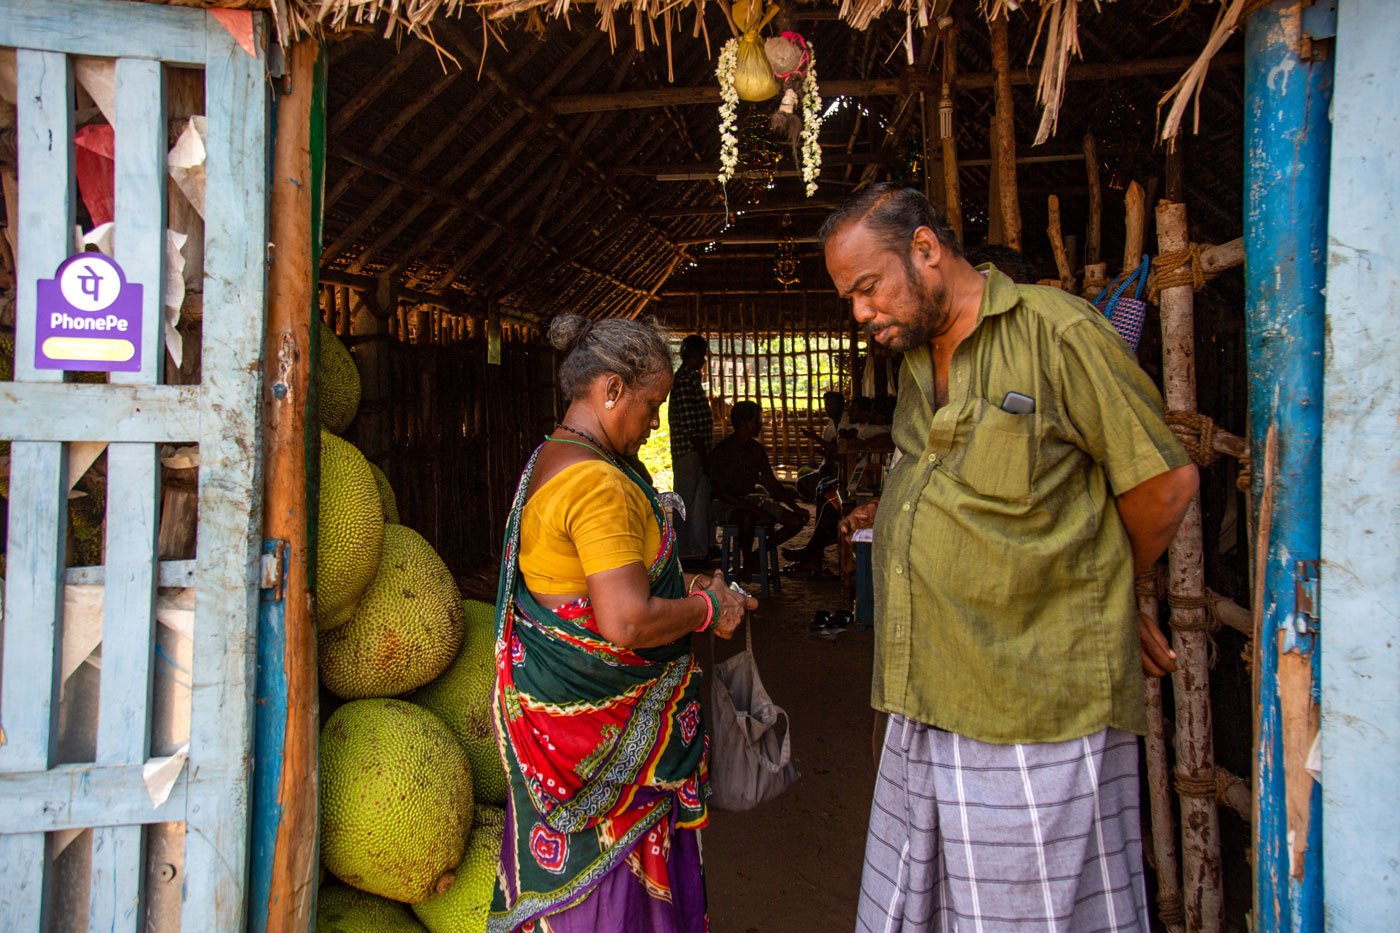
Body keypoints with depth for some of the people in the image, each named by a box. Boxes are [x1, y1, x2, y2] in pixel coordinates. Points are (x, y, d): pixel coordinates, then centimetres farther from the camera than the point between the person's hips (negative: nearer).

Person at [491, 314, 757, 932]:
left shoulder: (549, 461, 10)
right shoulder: (599, 482, -23)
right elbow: (627, 621, -29)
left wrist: (683, 588, 12)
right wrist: (708, 610, -13)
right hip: (598, 724, -10)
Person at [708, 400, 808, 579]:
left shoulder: (757, 449, 8)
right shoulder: (721, 451, -13)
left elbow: (772, 483, 12)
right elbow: (720, 492, -19)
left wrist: (794, 505, -3)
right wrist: (754, 509, -27)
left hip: (752, 499, 7)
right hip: (726, 504, -7)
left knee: (797, 520, -9)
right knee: (748, 518, -42)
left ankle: (756, 556, 3)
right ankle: (747, 562, -15)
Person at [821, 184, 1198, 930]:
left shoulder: (1057, 331, -8)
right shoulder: (916, 364, 17)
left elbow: (1167, 481, -2)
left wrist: (1099, 593, 9)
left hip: (1038, 709, -7)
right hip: (928, 702, 7)